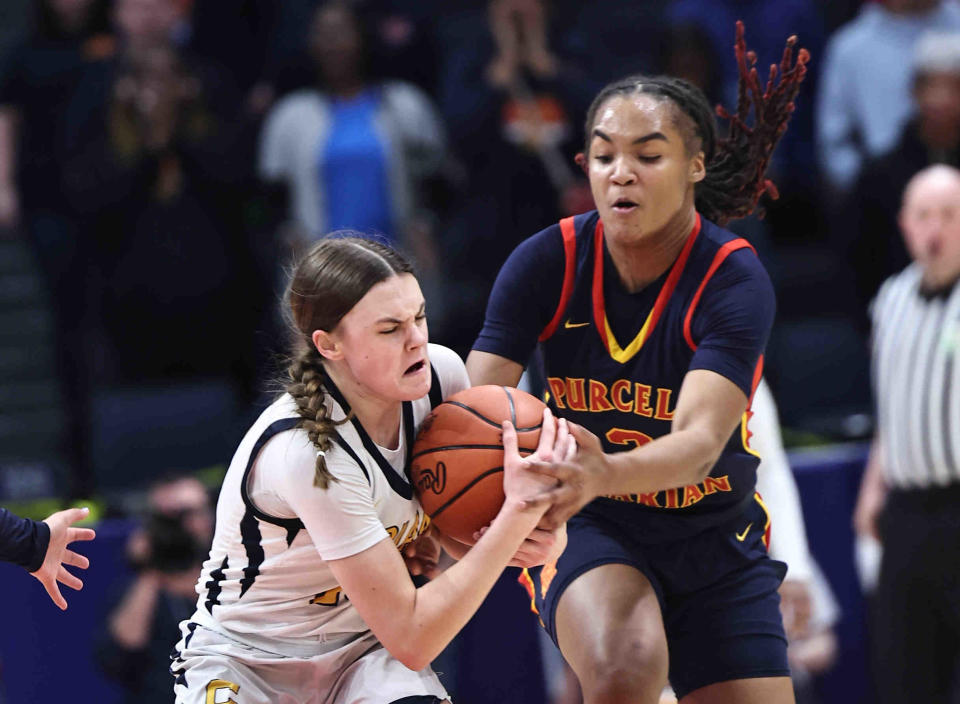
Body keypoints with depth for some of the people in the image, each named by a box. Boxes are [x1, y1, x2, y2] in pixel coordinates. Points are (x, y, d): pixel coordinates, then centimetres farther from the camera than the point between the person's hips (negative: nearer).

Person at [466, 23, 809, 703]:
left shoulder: (735, 279, -18)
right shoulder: (547, 262, -12)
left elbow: (700, 440, -32)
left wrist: (606, 474, -54)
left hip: (715, 543, 1)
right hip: (586, 529, -1)